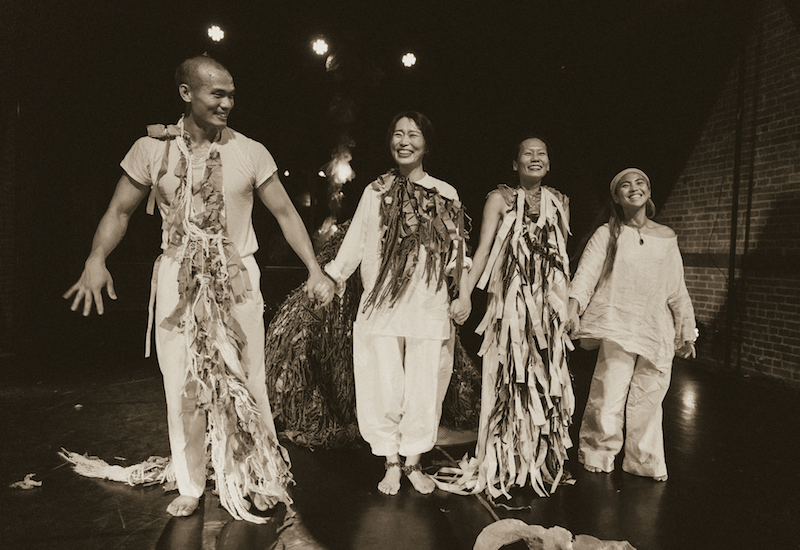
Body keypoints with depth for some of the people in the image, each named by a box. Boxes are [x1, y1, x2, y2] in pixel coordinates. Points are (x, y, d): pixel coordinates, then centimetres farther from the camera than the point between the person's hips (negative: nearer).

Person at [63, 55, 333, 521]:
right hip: (178, 281, 1)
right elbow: (120, 210, 3)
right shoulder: (152, 149, 0)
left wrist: (315, 269, -8)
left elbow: (285, 212, 0)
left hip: (237, 278, 0)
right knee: (184, 387, 8)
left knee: (247, 384, 6)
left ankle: (257, 478, 23)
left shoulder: (251, 153, -2)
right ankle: (191, 486, 25)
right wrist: (97, 259, -14)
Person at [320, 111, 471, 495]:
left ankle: (413, 463, 21)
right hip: (381, 305, 0)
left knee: (424, 388, 3)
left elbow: (457, 249, 9)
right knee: (386, 388, 1)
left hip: (430, 306, 0)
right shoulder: (376, 192, 9)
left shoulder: (446, 195, 8)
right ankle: (391, 464, 18)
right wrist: (332, 277, 1)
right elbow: (355, 242, 8)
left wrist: (463, 294, 1)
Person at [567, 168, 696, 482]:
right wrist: (573, 307, -24)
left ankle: (646, 463, 26)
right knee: (609, 397, -6)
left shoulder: (666, 238, 12)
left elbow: (677, 290, 16)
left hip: (657, 331, 3)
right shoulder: (607, 234, 3)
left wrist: (686, 331, 17)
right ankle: (597, 456, 17)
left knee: (648, 400, 7)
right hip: (617, 325, -3)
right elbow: (586, 272, -9)